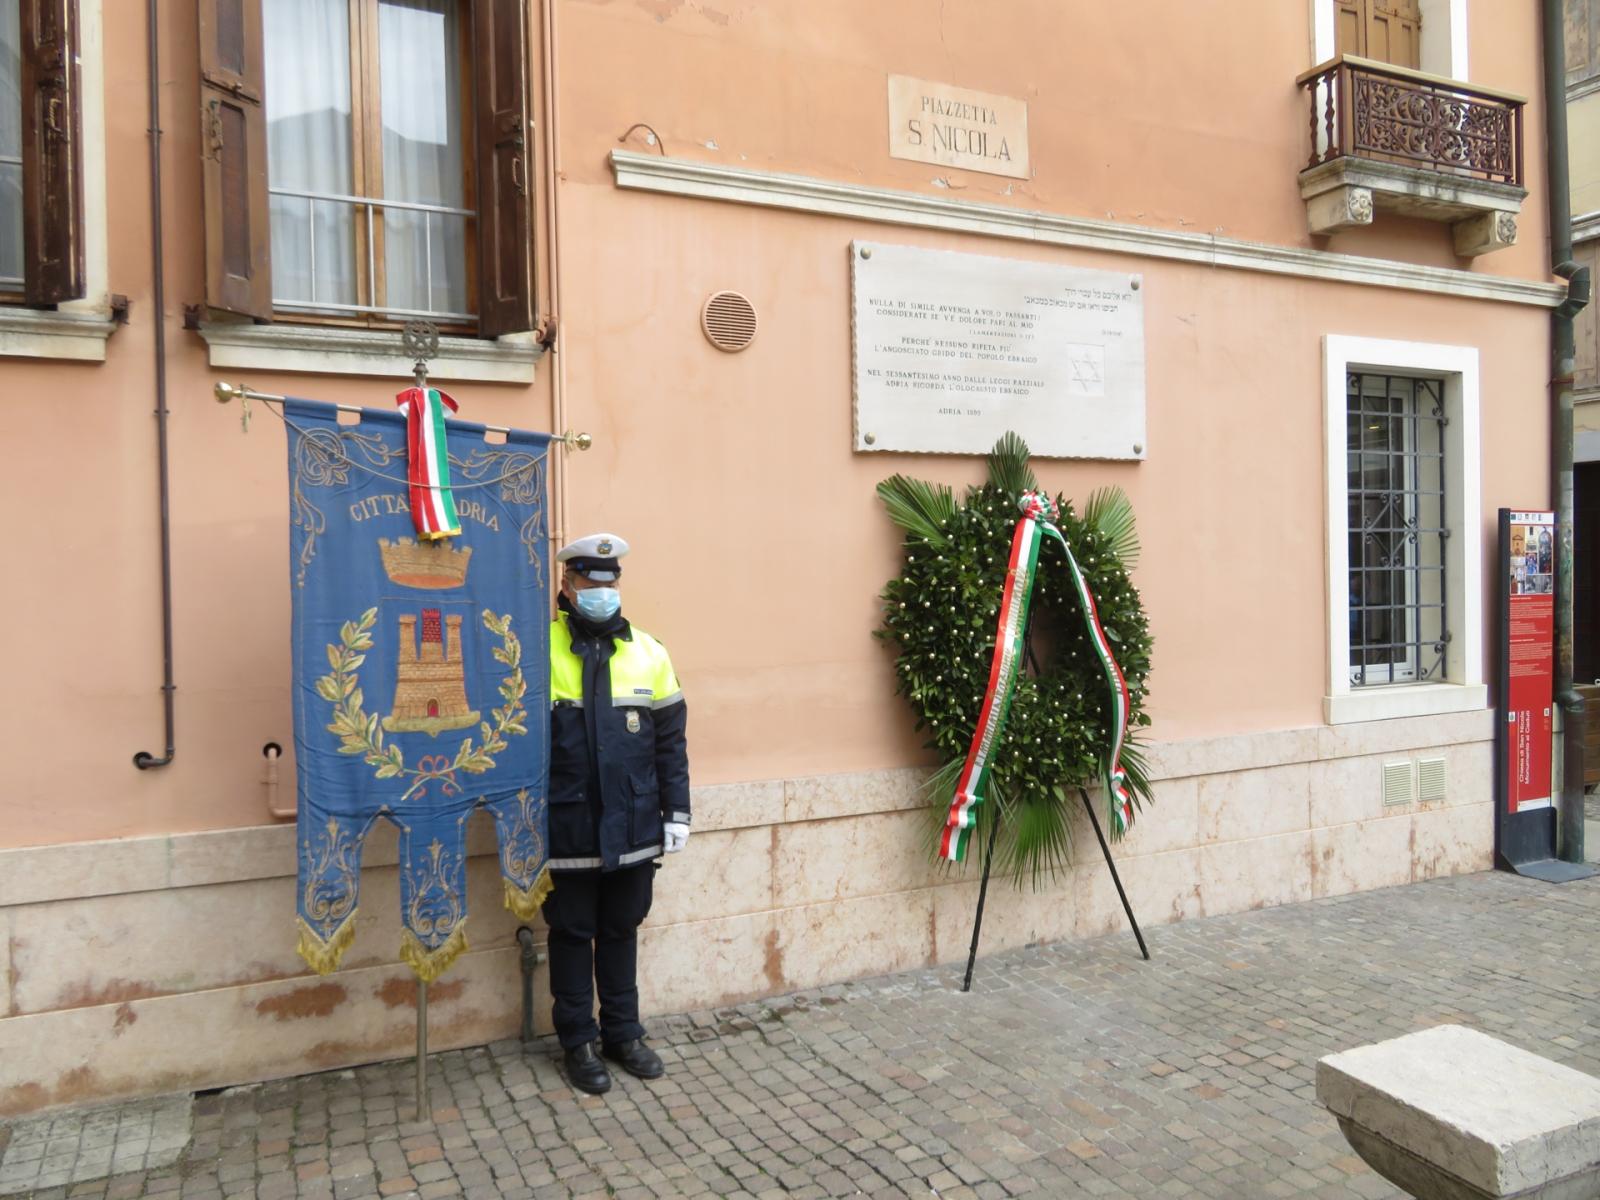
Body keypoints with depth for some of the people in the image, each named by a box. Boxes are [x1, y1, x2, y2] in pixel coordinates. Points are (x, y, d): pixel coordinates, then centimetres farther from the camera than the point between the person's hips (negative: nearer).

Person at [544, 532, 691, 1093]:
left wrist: (677, 812, 4)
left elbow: (670, 741, 6)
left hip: (634, 829, 3)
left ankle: (623, 1033, 32)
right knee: (572, 934, 11)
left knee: (621, 931, 16)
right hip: (568, 831, -2)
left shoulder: (648, 652, 3)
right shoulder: (540, 651, -6)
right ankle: (578, 1041, 28)